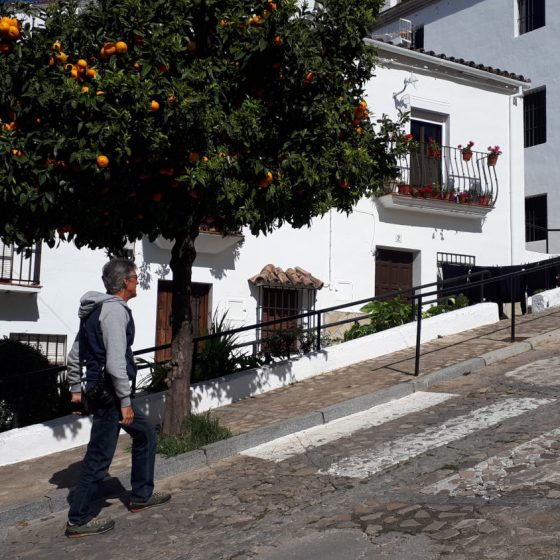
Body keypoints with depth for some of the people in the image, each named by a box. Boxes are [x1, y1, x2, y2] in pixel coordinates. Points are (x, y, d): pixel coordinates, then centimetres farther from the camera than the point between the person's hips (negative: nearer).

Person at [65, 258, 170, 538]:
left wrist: (76, 388, 23)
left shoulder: (95, 310, 13)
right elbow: (115, 362, -24)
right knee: (99, 457, -1)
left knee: (145, 433, 21)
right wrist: (125, 401, -19)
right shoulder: (115, 310, -18)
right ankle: (78, 520, 9)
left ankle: (141, 495, 30)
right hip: (109, 394, -10)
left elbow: (75, 355, 18)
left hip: (97, 390, 10)